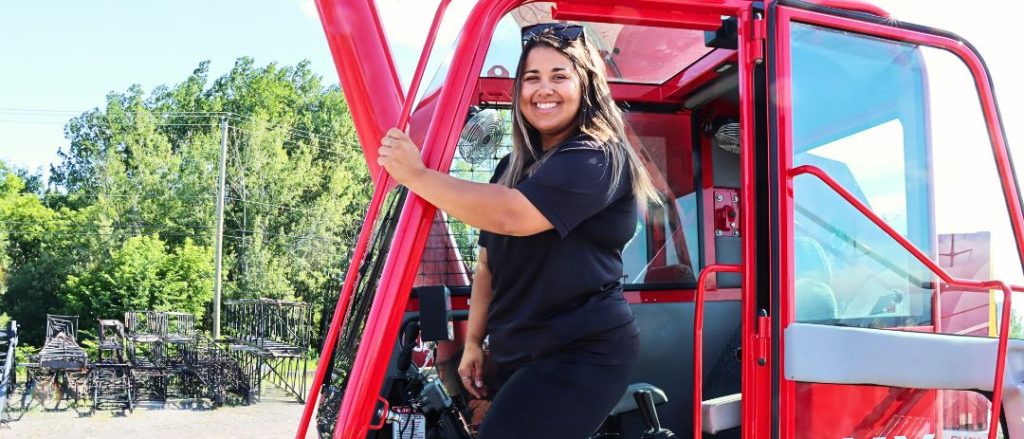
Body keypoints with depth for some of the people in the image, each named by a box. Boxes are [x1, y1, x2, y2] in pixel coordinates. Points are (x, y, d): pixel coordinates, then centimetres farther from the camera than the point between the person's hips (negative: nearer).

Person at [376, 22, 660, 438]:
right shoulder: (512, 167, 13)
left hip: (582, 354, -8)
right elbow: (489, 266, 17)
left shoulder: (599, 158, -13)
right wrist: (473, 342, 12)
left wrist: (416, 175, -21)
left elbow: (510, 215, -28)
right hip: (514, 353, 8)